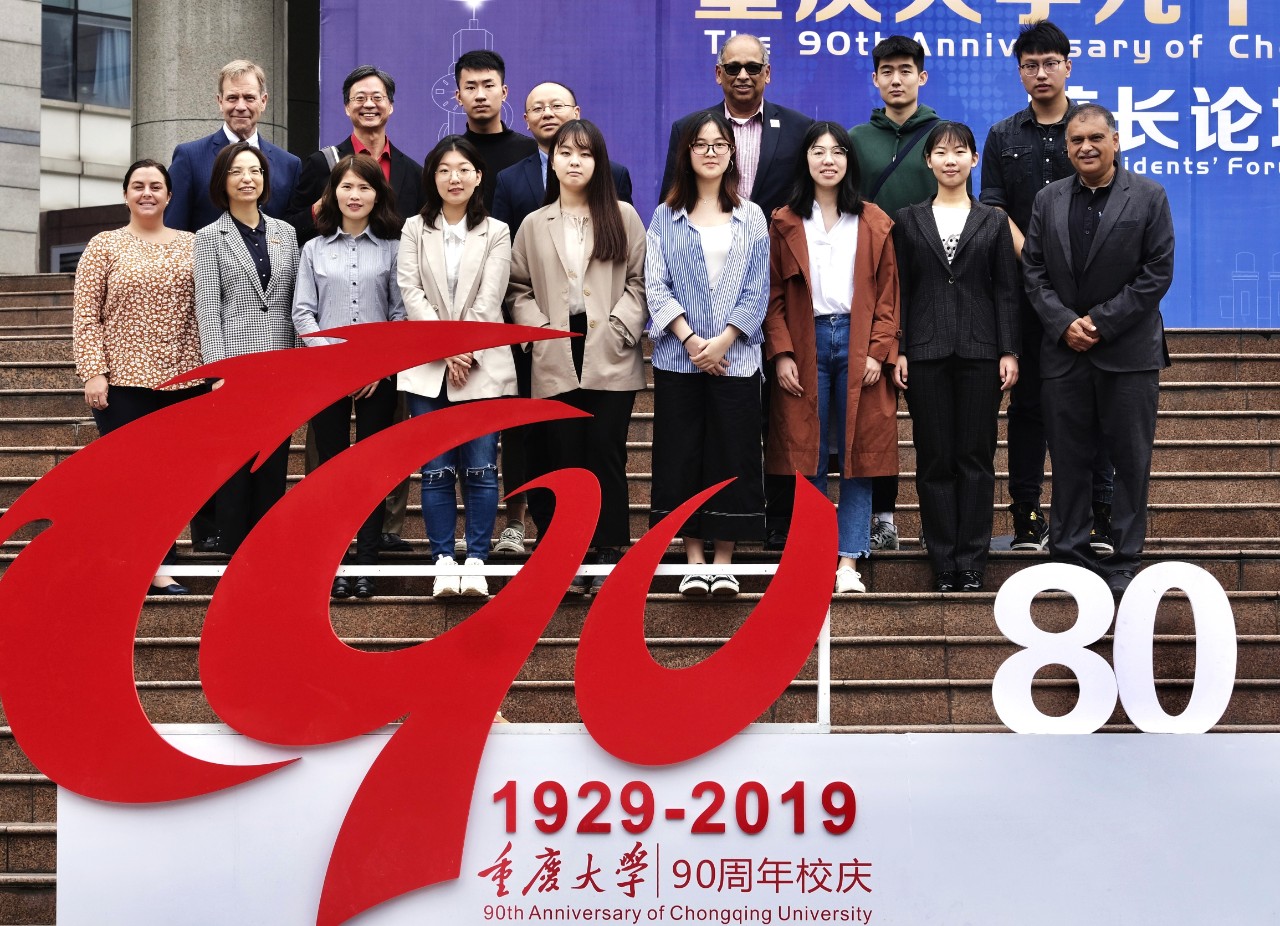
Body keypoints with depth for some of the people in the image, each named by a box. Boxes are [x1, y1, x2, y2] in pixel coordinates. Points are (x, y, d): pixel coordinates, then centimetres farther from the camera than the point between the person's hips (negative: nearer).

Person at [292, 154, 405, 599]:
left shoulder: (392, 248, 5)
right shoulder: (314, 249, 9)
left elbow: (401, 312, 2)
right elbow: (303, 312, 4)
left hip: (379, 374, -1)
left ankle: (367, 565, 5)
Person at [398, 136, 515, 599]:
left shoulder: (496, 233, 6)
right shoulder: (415, 230, 9)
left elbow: (488, 301, -2)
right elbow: (411, 292, -1)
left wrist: (467, 354, -11)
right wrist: (447, 350, -11)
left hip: (482, 366, -1)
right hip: (427, 367, 1)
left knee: (480, 469, -3)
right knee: (435, 470, 0)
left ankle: (476, 560, 4)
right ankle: (443, 559, 7)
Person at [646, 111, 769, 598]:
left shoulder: (751, 218, 8)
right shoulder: (665, 217, 8)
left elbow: (757, 290, 2)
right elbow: (656, 285, 0)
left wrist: (722, 341, -10)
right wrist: (690, 339, -12)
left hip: (735, 357, 0)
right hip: (678, 357, 0)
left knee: (732, 456, 0)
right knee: (681, 456, 1)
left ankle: (724, 560, 7)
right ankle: (694, 558, 9)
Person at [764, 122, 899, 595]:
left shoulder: (874, 223, 7)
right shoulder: (785, 223, 7)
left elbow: (887, 293, 5)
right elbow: (774, 295, 4)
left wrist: (879, 351, -5)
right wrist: (781, 353, -6)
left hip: (858, 343, 0)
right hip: (805, 344, 0)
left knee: (859, 453, -1)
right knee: (807, 454, 0)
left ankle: (849, 561, 1)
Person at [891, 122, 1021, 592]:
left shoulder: (994, 222, 8)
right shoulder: (909, 220, 9)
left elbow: (1006, 290, 5)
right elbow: (900, 290, 6)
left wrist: (1009, 351, -3)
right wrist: (898, 351, -2)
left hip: (979, 351, 0)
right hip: (927, 352, 0)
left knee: (976, 457, 1)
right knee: (934, 458, 2)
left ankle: (972, 562, 5)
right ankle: (943, 563, 7)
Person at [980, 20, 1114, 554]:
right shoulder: (1003, 138, 10)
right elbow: (994, 211, 1)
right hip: (1024, 290, 2)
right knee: (1027, 400, 5)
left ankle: (1099, 515, 1)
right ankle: (1026, 516, 9)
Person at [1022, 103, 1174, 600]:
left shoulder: (1149, 197, -1)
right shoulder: (1048, 200, 9)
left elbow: (1157, 272, -6)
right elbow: (1034, 271, 6)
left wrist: (1101, 322, -11)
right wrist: (1064, 323, -9)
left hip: (1129, 351, -2)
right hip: (1065, 352, 3)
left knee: (1131, 460, 2)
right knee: (1068, 459, 6)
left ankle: (1124, 561, 9)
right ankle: (1069, 554, 15)